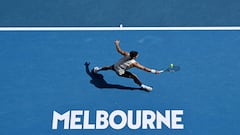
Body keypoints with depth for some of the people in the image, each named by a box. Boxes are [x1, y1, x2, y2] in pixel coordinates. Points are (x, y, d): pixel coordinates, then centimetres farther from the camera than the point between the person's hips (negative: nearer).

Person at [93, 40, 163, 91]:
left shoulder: (126, 54, -22)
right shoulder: (134, 63, -32)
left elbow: (119, 50, -9)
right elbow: (144, 68, -31)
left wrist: (117, 43, 9)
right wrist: (155, 71, -28)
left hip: (115, 66, 6)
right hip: (120, 72, -6)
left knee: (110, 67, 36)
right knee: (134, 77, -7)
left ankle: (97, 69, 59)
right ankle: (142, 86, 4)